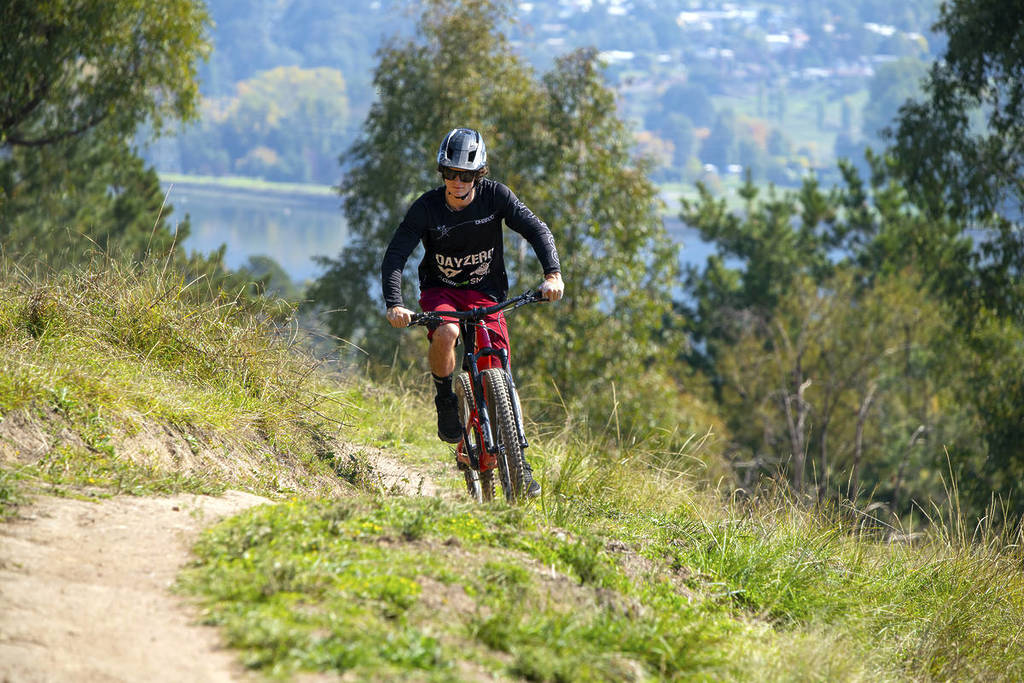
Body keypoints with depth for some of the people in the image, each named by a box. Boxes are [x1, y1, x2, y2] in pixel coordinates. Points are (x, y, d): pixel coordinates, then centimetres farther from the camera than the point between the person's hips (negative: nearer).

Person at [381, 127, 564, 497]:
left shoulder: (495, 196, -13)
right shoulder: (427, 207, -16)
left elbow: (537, 230, -16)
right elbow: (395, 257, -18)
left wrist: (552, 274, -33)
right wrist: (394, 305, -33)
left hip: (486, 293, 1)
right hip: (441, 290, -1)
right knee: (446, 332, -36)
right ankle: (446, 401, -8)